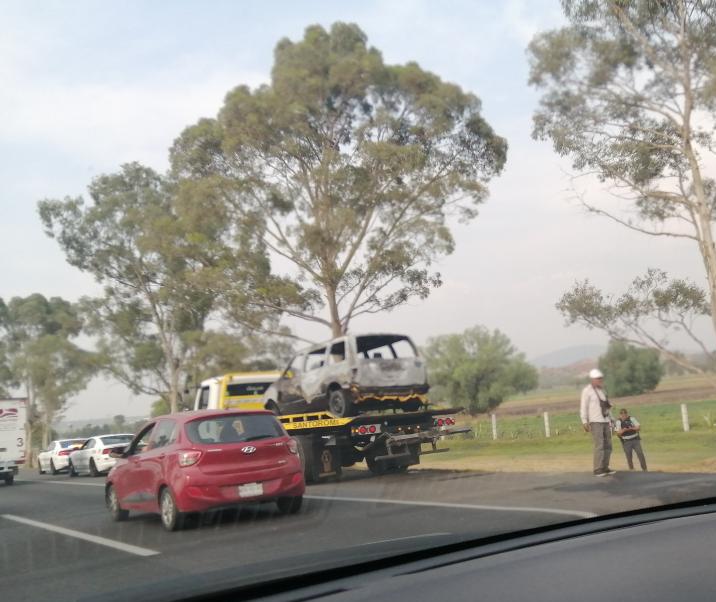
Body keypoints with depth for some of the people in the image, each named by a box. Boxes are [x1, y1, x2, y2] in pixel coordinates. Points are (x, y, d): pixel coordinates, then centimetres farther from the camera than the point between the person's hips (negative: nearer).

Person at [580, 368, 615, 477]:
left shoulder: (602, 390, 16)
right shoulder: (587, 390, -7)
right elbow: (583, 407, -11)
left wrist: (610, 419, 17)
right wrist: (584, 422, -17)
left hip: (605, 421, 7)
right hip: (595, 422, -7)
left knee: (608, 445, 5)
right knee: (599, 446, -13)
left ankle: (604, 468, 13)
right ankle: (597, 470, -10)